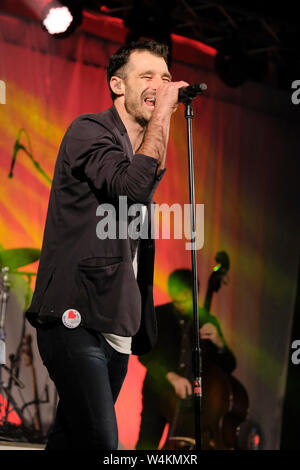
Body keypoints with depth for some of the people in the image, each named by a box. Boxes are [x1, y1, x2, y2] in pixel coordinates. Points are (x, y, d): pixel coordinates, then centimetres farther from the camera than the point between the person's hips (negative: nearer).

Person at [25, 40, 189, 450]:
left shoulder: (139, 150, 22)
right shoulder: (90, 131, -3)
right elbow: (132, 188, -23)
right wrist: (162, 115, -13)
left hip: (117, 329, 8)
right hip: (75, 318, -8)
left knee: (70, 439, 8)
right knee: (99, 443, -20)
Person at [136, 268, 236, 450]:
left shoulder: (208, 321, 8)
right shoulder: (157, 316, 2)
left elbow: (228, 367, 8)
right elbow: (145, 354, -11)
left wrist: (219, 344, -13)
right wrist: (171, 375, -26)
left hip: (192, 396, 1)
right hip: (158, 393, -1)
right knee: (146, 444, -15)